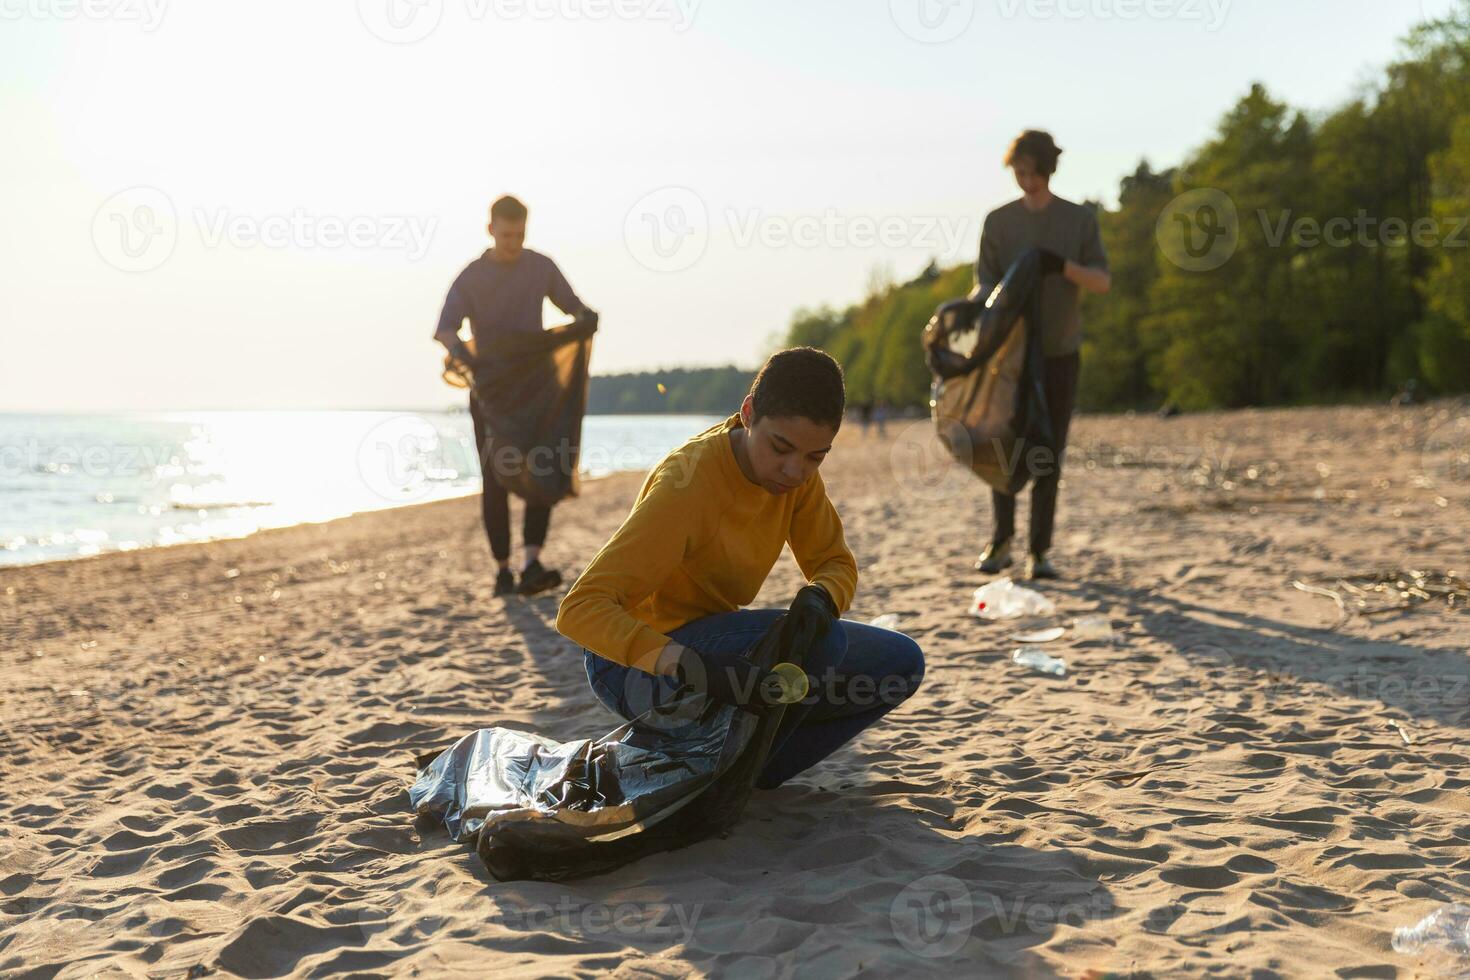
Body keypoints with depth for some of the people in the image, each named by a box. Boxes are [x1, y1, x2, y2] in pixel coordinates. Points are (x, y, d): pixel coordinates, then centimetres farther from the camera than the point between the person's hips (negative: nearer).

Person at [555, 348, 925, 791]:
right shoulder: (686, 484, -29)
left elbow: (836, 564, 1)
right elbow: (579, 609, -34)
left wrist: (820, 597, -26)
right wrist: (690, 665, -49)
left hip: (713, 640, 8)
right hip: (637, 666, -8)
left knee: (900, 663, -2)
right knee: (822, 642, -29)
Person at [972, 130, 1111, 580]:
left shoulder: (1080, 219, 5)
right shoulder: (999, 221, 5)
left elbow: (1103, 281, 0)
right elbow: (984, 282, 0)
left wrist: (1063, 266, -19)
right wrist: (972, 307, -23)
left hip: (1060, 352, 0)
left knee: (1049, 455, -1)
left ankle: (1040, 551, 5)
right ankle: (1001, 540, 13)